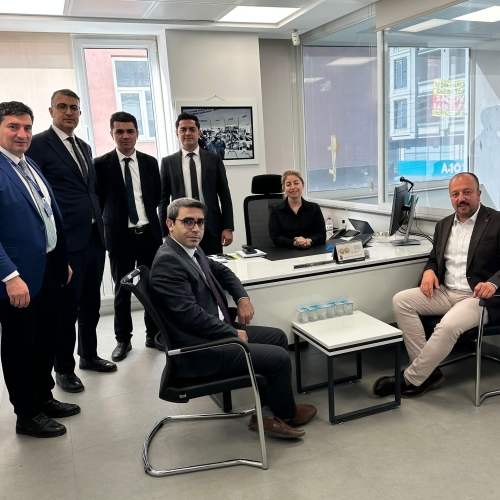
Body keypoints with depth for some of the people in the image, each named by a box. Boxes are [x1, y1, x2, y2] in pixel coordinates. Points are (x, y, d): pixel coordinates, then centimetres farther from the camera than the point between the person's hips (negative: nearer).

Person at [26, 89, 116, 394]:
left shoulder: (84, 147, 17)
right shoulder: (38, 144, -6)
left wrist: (100, 225, 13)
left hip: (95, 237, 7)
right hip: (67, 240, -7)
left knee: (91, 302, 16)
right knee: (67, 306, 3)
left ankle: (89, 355, 33)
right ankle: (64, 368, 19)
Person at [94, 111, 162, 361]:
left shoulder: (150, 162, 6)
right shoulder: (101, 164, -3)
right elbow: (97, 201, 1)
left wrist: (147, 218, 7)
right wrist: (109, 224, 0)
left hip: (149, 233, 3)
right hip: (120, 235, -2)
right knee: (122, 289, 7)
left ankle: (153, 334, 25)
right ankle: (123, 339, 21)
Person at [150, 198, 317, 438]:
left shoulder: (192, 249, 8)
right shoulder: (167, 261, -21)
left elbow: (221, 271, 26)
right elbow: (191, 314, -26)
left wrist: (242, 297, 8)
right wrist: (234, 334, -15)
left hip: (215, 332, 10)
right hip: (199, 350, -10)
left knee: (278, 337, 14)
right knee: (279, 357, -9)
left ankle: (268, 413, 15)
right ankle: (285, 413, 20)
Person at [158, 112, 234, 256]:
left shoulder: (214, 159, 6)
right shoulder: (168, 162, 6)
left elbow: (224, 195, 6)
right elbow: (163, 200, 6)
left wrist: (228, 228, -1)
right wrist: (165, 234, 0)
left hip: (211, 228, 1)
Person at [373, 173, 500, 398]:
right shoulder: (444, 224, 14)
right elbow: (434, 258, 21)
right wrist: (429, 271, -3)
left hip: (478, 297, -6)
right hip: (446, 292, 7)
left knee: (448, 326, -34)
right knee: (401, 300, -15)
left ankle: (412, 379, -14)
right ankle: (427, 370, -13)